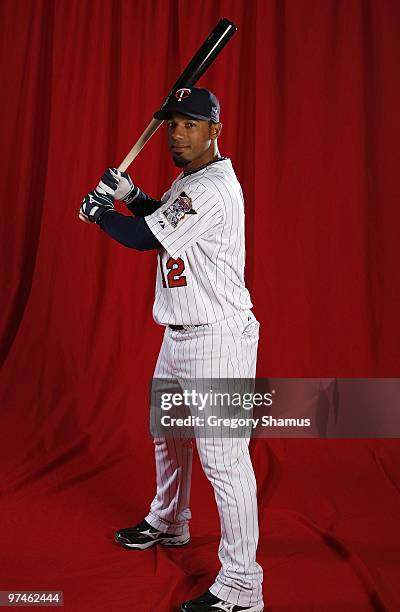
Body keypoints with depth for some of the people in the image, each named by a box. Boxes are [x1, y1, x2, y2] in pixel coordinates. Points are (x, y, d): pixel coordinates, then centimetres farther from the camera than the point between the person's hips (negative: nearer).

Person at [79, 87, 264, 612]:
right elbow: (165, 218, 30)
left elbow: (144, 238, -18)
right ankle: (169, 524, 46)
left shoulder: (212, 188, -19)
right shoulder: (189, 180, 13)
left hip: (217, 338, -11)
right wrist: (130, 194, 12)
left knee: (223, 459, -8)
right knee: (168, 431, 24)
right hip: (180, 334, 11)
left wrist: (98, 211, 0)